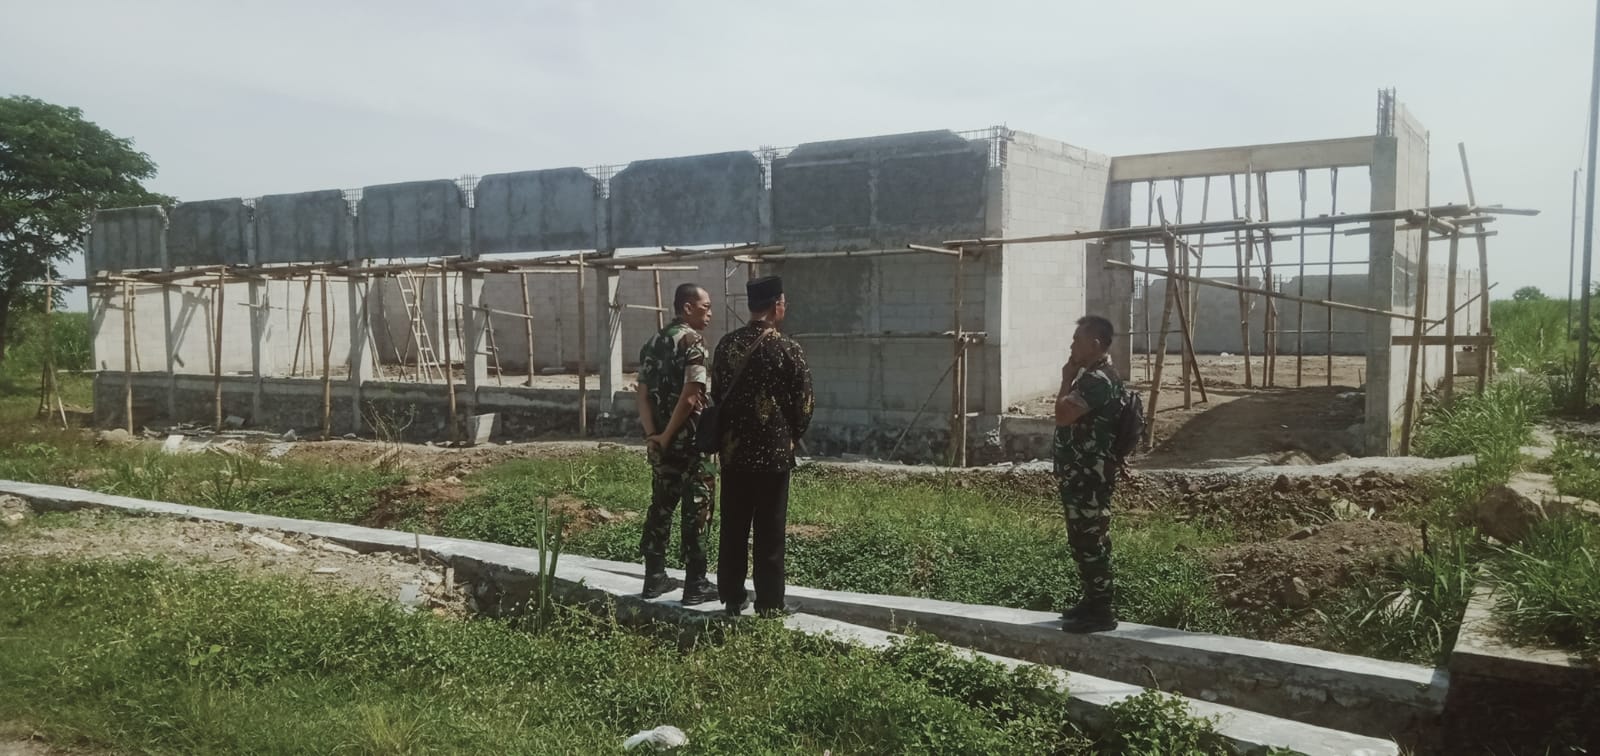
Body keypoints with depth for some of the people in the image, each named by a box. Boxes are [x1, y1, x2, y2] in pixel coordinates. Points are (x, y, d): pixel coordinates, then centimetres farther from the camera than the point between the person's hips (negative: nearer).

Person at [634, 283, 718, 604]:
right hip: (689, 440, -8)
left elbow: (643, 394, 7)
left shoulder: (653, 343, 12)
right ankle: (695, 584, 3)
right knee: (696, 511, -1)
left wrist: (653, 435, -2)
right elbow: (690, 396, -21)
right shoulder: (693, 340, -12)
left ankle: (655, 577, 20)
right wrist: (666, 437, -12)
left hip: (661, 442, 8)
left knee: (660, 508, 14)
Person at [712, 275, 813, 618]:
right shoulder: (788, 349, -11)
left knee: (733, 527, 11)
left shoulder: (726, 344, 2)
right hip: (773, 451, -4)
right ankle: (770, 604, 7)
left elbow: (717, 393, 10)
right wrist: (792, 437, 11)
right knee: (769, 530, 2)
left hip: (733, 449, 4)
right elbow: (803, 403, -7)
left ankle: (732, 597, 19)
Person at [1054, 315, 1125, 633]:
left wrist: (1066, 379, -15)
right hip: (1082, 474, 11)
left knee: (1091, 542, -4)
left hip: (1089, 476, -11)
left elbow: (1062, 414, -26)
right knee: (1083, 541, 17)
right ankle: (1093, 602, 26)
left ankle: (1102, 612, 3)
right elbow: (1071, 416, 19)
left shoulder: (1097, 379, -19)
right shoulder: (1094, 376, 15)